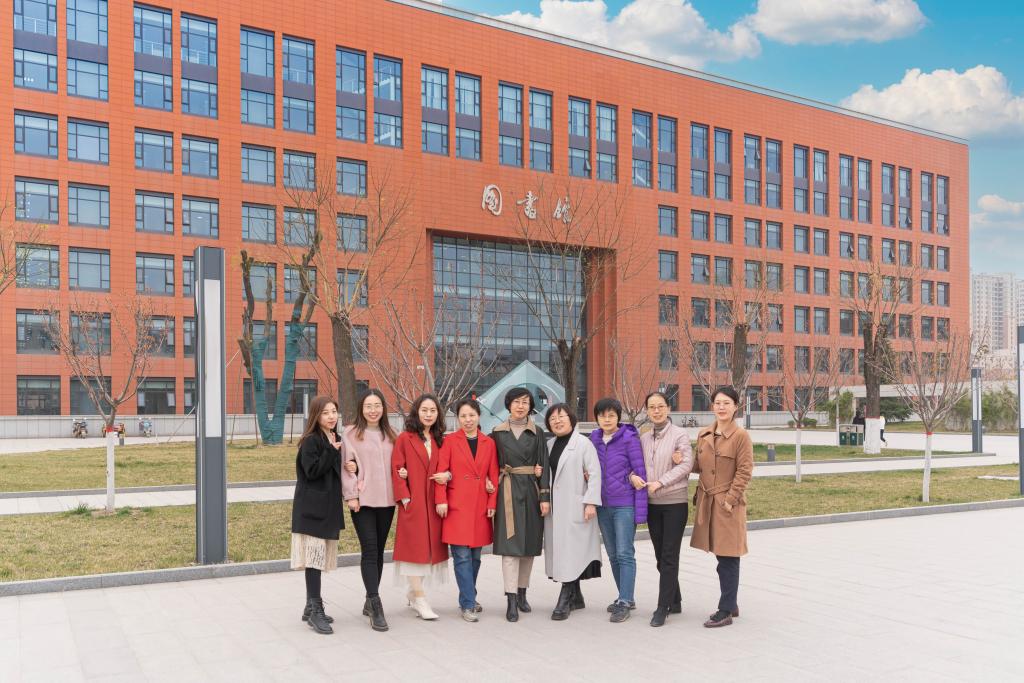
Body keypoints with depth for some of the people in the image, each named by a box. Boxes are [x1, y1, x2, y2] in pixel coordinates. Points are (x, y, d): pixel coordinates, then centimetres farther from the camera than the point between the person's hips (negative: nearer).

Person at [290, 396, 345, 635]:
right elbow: (312, 471, -19)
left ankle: (312, 608, 19)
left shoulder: (335, 439, 14)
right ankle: (315, 610, -6)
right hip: (312, 508, -8)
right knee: (314, 557, -9)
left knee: (319, 558, 11)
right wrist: (332, 451, -20)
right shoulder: (311, 441, -10)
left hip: (328, 507, 8)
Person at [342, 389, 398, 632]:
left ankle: (370, 601, 22)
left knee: (379, 551, 10)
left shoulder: (390, 435, 12)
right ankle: (376, 607, -10)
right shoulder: (351, 434, -2)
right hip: (362, 500, -5)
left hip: (386, 500, 5)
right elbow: (347, 466, -5)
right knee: (369, 550, -10)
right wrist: (350, 495, -10)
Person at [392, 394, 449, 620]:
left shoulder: (441, 440, 11)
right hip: (413, 502, -5)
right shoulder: (404, 439, -3)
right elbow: (396, 470, -6)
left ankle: (413, 593, 24)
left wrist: (447, 476, -6)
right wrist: (404, 497, -13)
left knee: (430, 545, 9)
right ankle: (419, 599, 1)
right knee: (414, 547, -3)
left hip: (433, 503, 5)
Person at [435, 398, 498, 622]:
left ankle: (468, 598, 26)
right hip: (457, 505, -3)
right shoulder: (450, 441, 2)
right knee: (462, 555, -6)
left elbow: (494, 475, 10)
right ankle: (468, 604, -1)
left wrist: (492, 503, 3)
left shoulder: (489, 443, 9)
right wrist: (441, 500, -9)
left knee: (475, 555, 10)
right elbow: (441, 472, -2)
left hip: (481, 506, 3)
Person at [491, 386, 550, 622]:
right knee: (510, 544, -8)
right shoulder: (498, 433, 6)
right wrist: (493, 493, 0)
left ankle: (522, 593, 21)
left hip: (531, 490, 1)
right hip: (508, 491, -1)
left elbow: (544, 466, 2)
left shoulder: (537, 433, 5)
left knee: (529, 543, 7)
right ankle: (511, 600, -7)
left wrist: (544, 496, -5)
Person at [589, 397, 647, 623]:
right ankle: (626, 597, 25)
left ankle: (624, 603, -2)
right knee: (612, 554, 13)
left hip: (624, 505, -6)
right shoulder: (594, 439, 6)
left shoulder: (629, 439, -9)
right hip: (603, 505, 6)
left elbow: (640, 473, -9)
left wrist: (640, 510, -11)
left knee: (625, 554, -7)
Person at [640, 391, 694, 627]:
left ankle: (663, 607, 1)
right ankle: (675, 602, 25)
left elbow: (687, 464, -14)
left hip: (675, 502, -5)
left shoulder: (680, 434, -5)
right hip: (652, 503, 5)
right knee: (661, 555, 11)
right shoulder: (644, 438, 10)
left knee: (669, 556, -4)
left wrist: (660, 482, -19)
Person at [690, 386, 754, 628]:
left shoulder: (741, 436, -9)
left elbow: (744, 472, -11)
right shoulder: (703, 435, 9)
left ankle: (726, 611, 7)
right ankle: (731, 605, 28)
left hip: (728, 503, -6)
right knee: (721, 556, 15)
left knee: (728, 557, -1)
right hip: (707, 502, 6)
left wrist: (730, 499, -15)